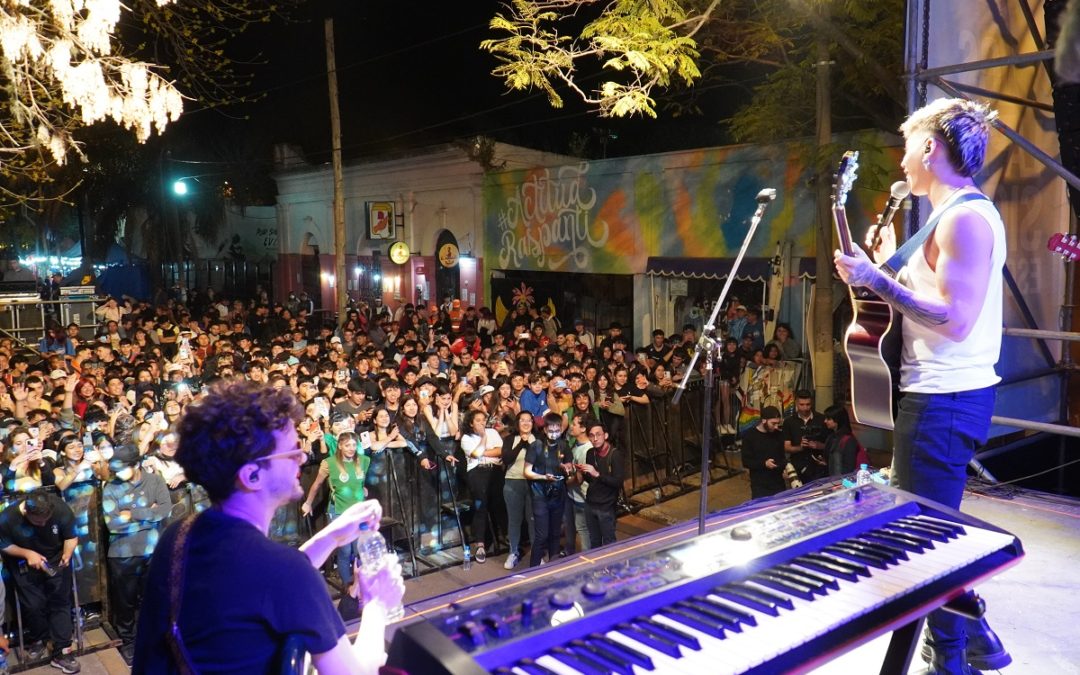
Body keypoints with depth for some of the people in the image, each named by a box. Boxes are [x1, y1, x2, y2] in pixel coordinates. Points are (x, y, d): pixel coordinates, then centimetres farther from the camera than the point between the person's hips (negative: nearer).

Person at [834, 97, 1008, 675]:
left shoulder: (965, 217, -16)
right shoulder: (957, 214, 16)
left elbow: (954, 319, -24)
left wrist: (877, 280, -20)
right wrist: (890, 263, 15)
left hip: (943, 402, -11)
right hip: (945, 395, 11)